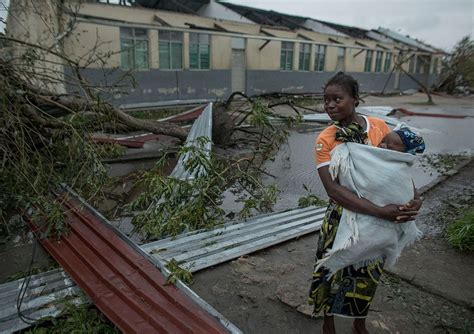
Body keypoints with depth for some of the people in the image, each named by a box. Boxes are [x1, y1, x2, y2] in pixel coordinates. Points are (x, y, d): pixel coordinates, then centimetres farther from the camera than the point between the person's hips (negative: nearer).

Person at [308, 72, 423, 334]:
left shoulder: (380, 127, -7)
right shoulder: (325, 140, -17)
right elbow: (332, 188, -28)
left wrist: (415, 197, -16)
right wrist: (381, 211, -34)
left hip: (380, 219, 3)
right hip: (344, 217, -3)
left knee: (368, 274, 21)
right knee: (335, 272, 13)